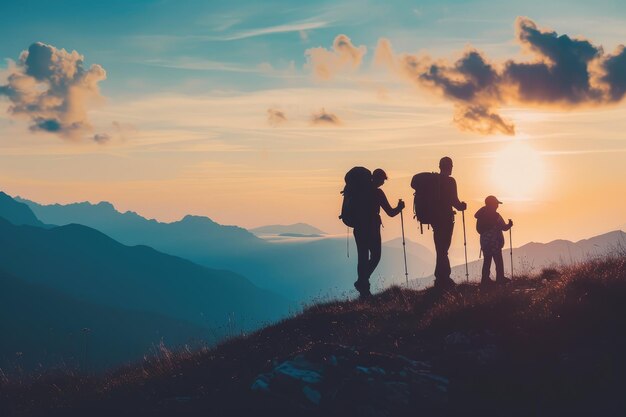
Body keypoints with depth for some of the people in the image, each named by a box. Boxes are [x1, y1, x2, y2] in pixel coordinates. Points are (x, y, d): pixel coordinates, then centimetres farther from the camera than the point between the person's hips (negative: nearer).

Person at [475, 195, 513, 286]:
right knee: (498, 261, 3)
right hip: (494, 242, -6)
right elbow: (504, 227, -11)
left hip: (484, 241, 6)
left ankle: (485, 279, 9)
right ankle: (500, 279, 4)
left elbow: (478, 229, 13)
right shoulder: (496, 216, -13)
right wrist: (510, 224, 7)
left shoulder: (481, 216, 4)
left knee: (487, 260, 11)